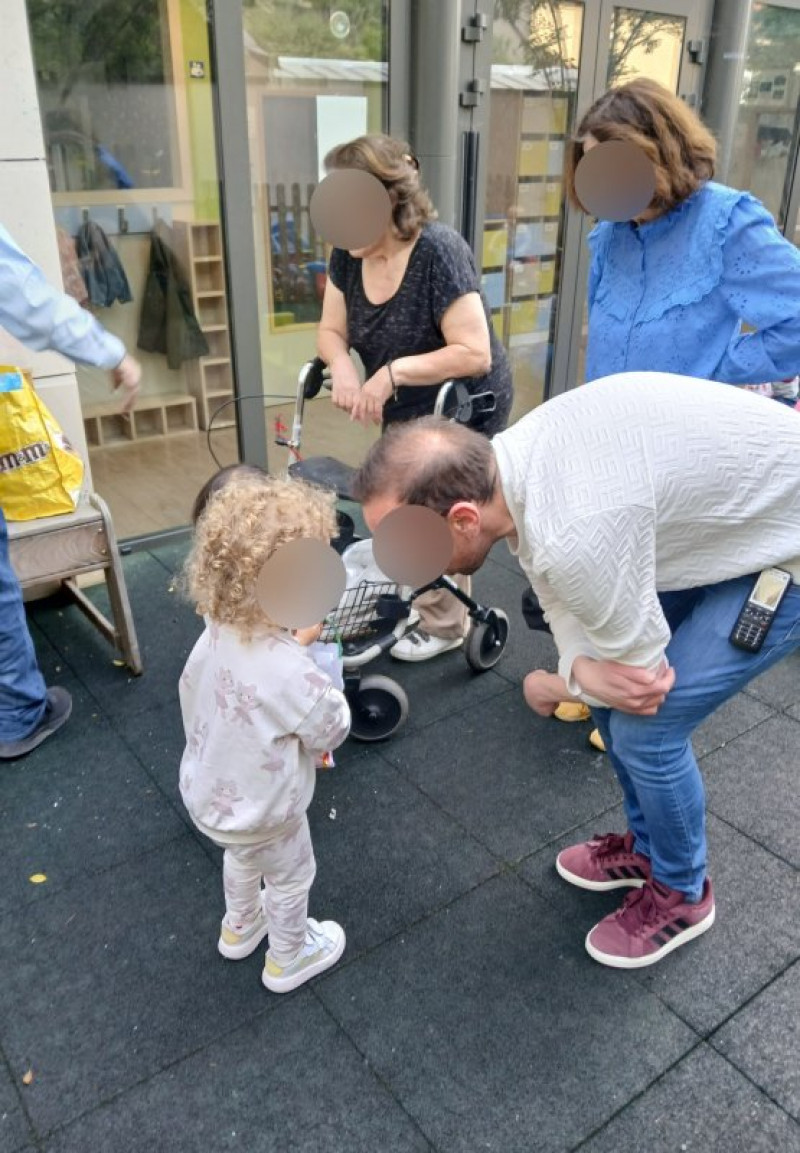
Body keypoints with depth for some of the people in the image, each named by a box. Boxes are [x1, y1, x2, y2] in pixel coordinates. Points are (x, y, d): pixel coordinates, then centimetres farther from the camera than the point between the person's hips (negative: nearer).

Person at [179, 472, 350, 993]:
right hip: (261, 809, -7)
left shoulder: (217, 634, -18)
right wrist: (315, 664, -14)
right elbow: (332, 729, -24)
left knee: (242, 856, 36)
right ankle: (289, 958, 50)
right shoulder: (289, 672, -41)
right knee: (291, 877, 24)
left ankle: (240, 928, 63)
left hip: (208, 792, 7)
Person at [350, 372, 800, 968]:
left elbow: (640, 667, -23)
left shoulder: (573, 536, -39)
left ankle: (682, 893, 22)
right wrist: (583, 667, -22)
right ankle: (646, 844, 36)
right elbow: (562, 591, -2)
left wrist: (557, 685, -3)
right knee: (612, 695, 11)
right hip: (720, 510, 8)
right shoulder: (505, 464, -12)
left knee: (645, 730, -7)